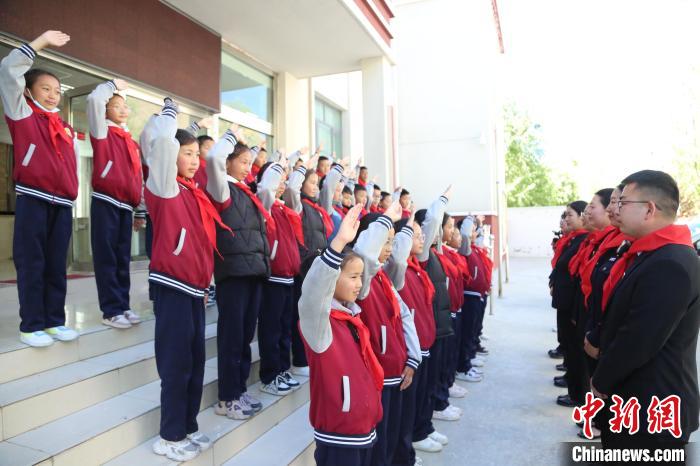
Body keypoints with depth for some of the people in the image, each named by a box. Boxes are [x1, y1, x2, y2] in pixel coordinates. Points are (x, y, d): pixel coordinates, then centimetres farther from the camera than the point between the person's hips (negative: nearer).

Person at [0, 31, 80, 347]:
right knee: (31, 262, -2)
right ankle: (31, 325, 5)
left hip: (63, 203, 4)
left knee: (56, 264, 6)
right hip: (33, 199, -4)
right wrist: (41, 42, 2)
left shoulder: (66, 129, 19)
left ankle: (54, 321, 13)